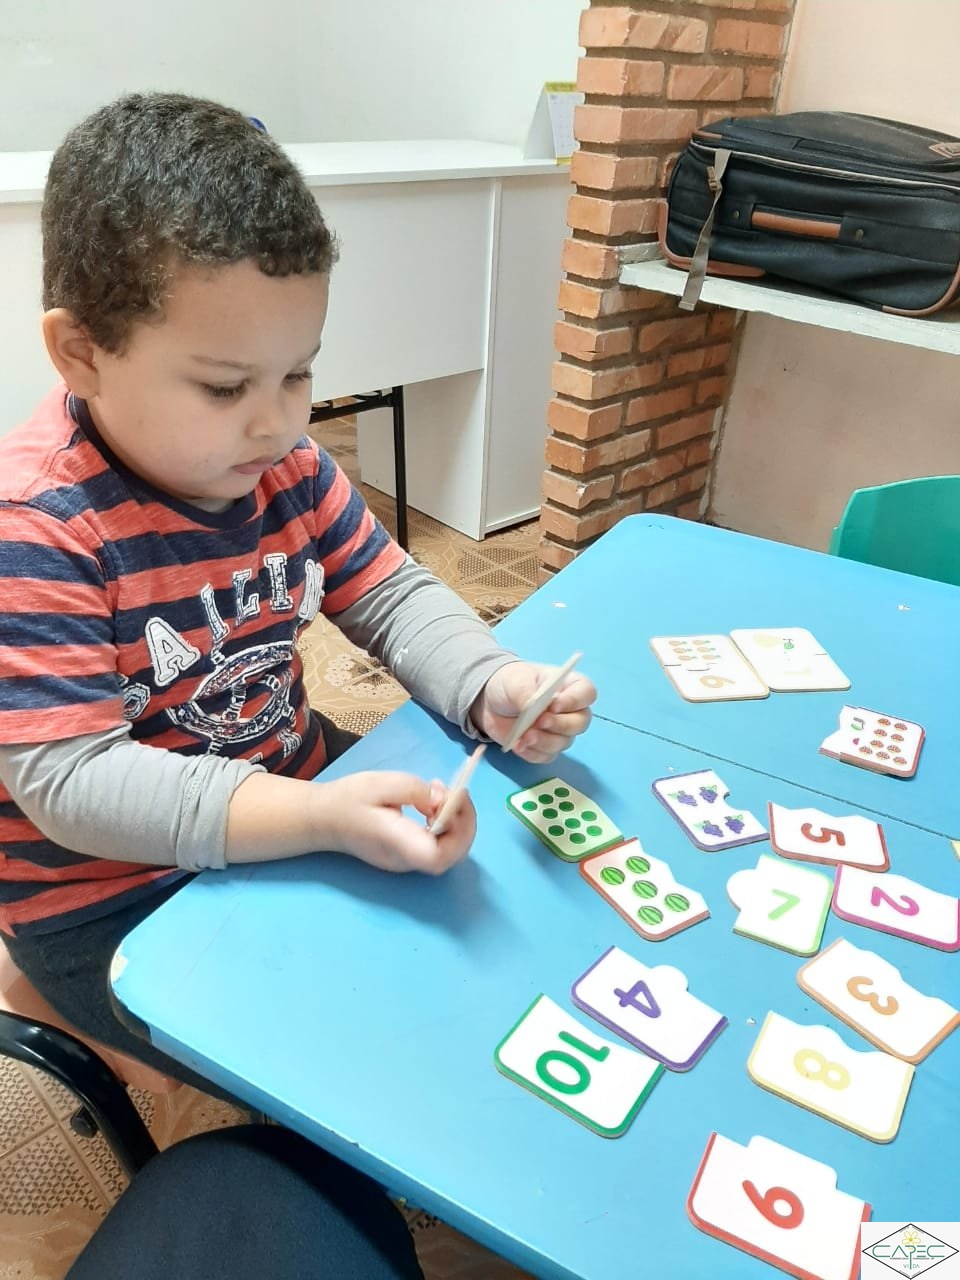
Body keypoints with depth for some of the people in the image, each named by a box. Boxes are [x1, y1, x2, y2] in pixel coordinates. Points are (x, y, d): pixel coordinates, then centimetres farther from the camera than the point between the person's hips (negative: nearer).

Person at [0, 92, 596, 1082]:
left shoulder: (285, 466, -5)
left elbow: (392, 595, 1)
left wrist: (489, 686, -19)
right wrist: (322, 819, -39)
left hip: (297, 801, 7)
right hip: (113, 896, -6)